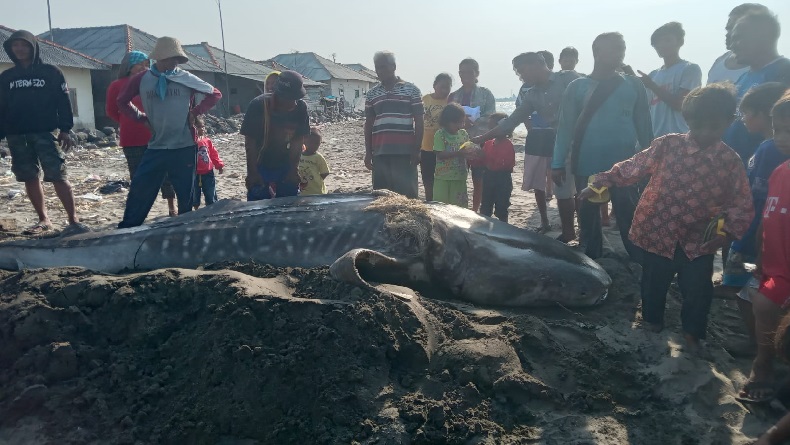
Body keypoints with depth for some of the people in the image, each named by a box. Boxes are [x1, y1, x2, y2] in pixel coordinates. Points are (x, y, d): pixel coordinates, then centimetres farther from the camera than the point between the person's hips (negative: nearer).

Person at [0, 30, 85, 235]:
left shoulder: (51, 72, 3)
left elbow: (63, 102, 0)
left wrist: (65, 130, -8)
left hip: (45, 132, -4)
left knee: (58, 176, -10)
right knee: (30, 178, 5)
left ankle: (73, 220, -8)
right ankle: (43, 220, 14)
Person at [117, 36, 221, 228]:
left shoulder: (186, 78, -2)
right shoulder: (143, 79, 1)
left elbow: (215, 94, 5)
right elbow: (122, 100, 15)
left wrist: (195, 112, 0)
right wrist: (142, 118, 5)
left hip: (184, 147, -1)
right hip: (156, 147, 1)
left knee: (186, 194, 8)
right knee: (139, 190, 0)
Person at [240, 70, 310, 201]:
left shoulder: (300, 108, -15)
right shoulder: (258, 105, -22)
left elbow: (298, 141, -7)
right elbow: (250, 143, -17)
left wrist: (294, 168, -10)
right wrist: (252, 173, -18)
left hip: (286, 167, 3)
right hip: (260, 167, -2)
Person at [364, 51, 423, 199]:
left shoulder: (411, 90, 4)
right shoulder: (371, 94, 13)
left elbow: (419, 123, 2)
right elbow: (368, 125, 15)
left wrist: (416, 150, -4)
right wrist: (368, 153, 9)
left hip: (405, 153, -3)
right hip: (380, 153, 3)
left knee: (407, 194, -2)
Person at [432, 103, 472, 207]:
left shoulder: (463, 133, 5)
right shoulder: (440, 134, -10)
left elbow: (468, 150, 11)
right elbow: (440, 155, -17)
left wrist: (470, 152, -13)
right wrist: (458, 153, -28)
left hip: (460, 177, 4)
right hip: (443, 178, -4)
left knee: (459, 205, 9)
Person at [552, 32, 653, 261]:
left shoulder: (634, 85, 4)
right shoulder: (577, 87, 1)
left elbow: (644, 126, 7)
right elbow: (566, 127, 0)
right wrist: (558, 163, -4)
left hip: (624, 167, 0)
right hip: (587, 167, 0)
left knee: (630, 219, 2)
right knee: (588, 219, 11)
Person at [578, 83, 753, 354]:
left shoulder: (730, 161, -5)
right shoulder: (667, 145, -9)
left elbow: (742, 204, -3)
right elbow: (631, 168, -5)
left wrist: (727, 232, -18)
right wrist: (598, 183, -10)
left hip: (698, 241, 1)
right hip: (656, 232, -1)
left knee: (698, 290, 8)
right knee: (654, 283, 16)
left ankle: (692, 331, 36)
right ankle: (652, 319, 45)